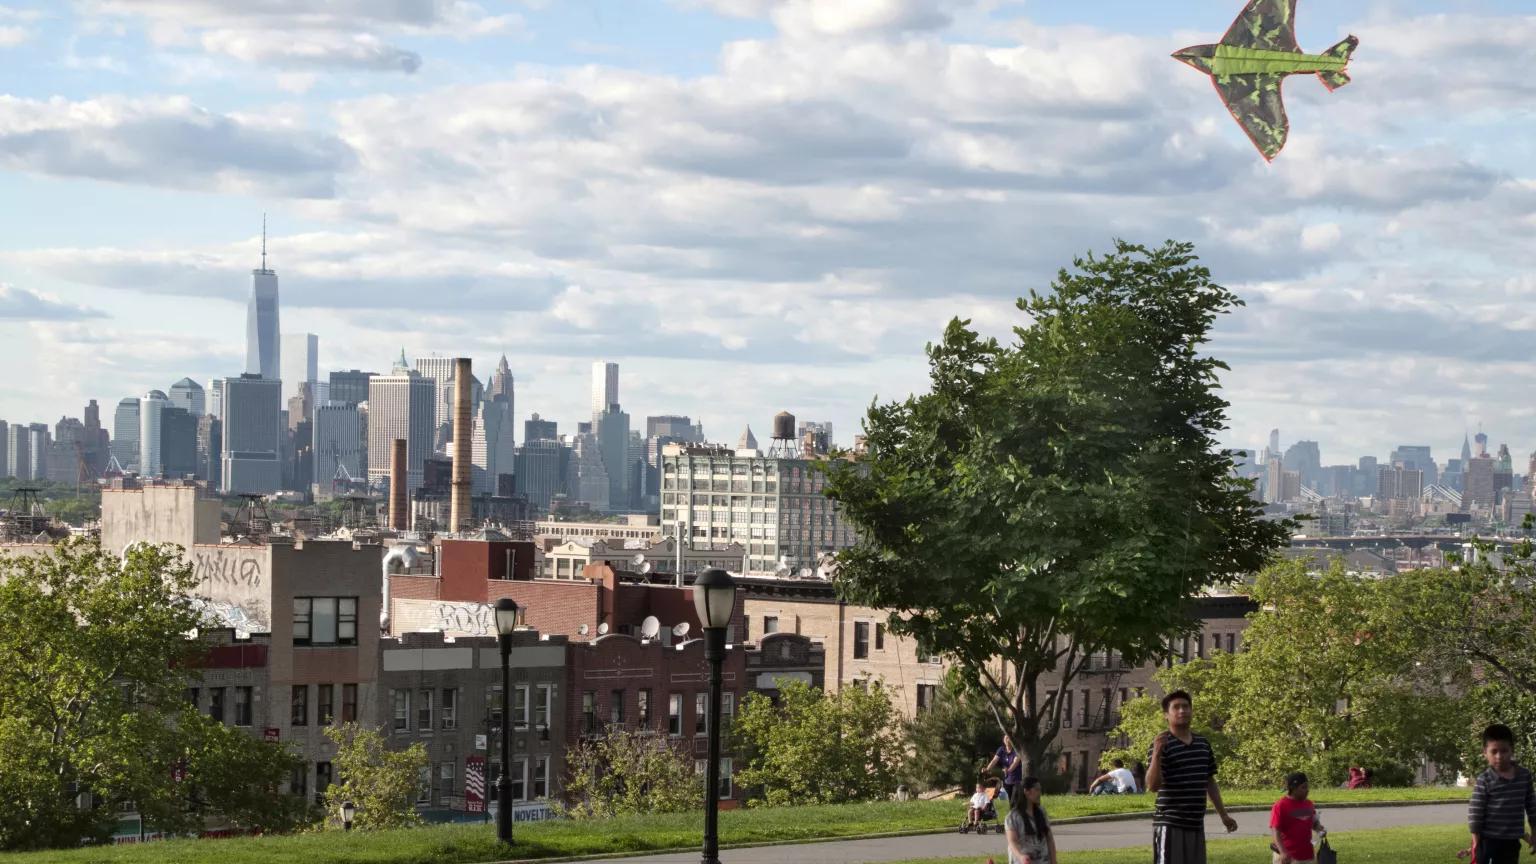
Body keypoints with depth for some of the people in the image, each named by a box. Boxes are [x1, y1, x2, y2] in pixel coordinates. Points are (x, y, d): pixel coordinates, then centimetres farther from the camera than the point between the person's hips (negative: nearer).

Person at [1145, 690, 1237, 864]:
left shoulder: (1203, 744, 11)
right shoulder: (1162, 745, -9)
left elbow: (1210, 782, 20)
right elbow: (1152, 786, -17)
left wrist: (1223, 815, 20)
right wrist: (1156, 754, -30)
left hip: (1196, 825, 7)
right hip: (1170, 825, -7)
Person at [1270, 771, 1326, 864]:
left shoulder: (1308, 804, 9)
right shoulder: (1280, 806, -12)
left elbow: (1314, 823, 23)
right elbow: (1276, 832, -16)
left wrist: (1320, 829, -1)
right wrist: (1283, 852, -27)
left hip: (1307, 855, 7)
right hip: (1288, 856, -7)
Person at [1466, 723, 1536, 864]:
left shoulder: (1524, 775, 1)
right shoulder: (1484, 781, -12)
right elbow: (1475, 813, -10)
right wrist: (1476, 844, -10)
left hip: (1512, 842, 5)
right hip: (1489, 841, -5)